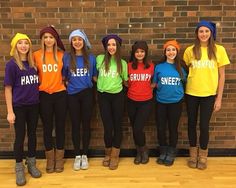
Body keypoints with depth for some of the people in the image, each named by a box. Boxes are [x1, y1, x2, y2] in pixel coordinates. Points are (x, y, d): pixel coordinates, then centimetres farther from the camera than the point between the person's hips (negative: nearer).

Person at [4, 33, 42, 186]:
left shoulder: (33, 63, 4)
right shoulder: (12, 64, -8)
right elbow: (8, 88, -9)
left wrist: (38, 98, 5)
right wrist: (10, 111, -12)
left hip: (34, 105, 4)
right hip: (19, 106, -4)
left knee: (32, 134, 13)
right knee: (20, 136, 5)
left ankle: (32, 164, 29)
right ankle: (19, 168, 21)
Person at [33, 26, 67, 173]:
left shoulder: (62, 55, 1)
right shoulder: (36, 55, -1)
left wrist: (62, 80, -1)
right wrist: (40, 83, 0)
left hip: (60, 94, 0)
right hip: (44, 95, 0)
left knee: (60, 126, 8)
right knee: (47, 127, 9)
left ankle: (59, 159, 22)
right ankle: (50, 159, 24)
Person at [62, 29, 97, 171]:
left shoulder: (91, 58, 1)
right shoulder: (66, 58, 0)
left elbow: (95, 77, 8)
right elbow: (63, 77, 7)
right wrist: (70, 84, -3)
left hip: (87, 94, 0)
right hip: (72, 95, 0)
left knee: (86, 124, 6)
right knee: (75, 125, 6)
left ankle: (85, 155, 20)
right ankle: (77, 155, 20)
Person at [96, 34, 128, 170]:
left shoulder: (123, 63, 1)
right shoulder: (99, 59, 0)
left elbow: (126, 80, 11)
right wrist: (101, 83, 7)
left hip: (117, 96, 0)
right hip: (103, 96, 0)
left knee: (117, 125, 5)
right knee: (107, 126, 1)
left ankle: (115, 155, 18)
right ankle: (108, 153, 23)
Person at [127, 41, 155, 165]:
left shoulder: (151, 66, -1)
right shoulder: (129, 65, -1)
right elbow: (126, 82, 10)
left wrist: (146, 88, -2)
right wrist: (135, 88, -3)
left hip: (146, 101, -2)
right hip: (132, 101, 2)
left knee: (138, 128, -10)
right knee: (134, 129, 10)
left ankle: (144, 150, 18)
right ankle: (139, 152, 31)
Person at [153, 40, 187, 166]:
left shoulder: (181, 67, 0)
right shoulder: (159, 67, 0)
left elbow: (184, 83, 10)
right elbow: (155, 84, 7)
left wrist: (177, 92, -1)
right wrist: (163, 90, -4)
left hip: (176, 102, 0)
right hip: (161, 102, 1)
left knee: (173, 128, 9)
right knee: (160, 128, 7)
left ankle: (171, 153, 25)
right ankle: (163, 152, 26)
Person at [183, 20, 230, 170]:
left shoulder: (219, 50, -4)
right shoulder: (190, 50, -1)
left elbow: (221, 75, -1)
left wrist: (219, 98, -3)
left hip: (209, 94, -1)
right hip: (191, 93, 2)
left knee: (204, 125, 3)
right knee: (192, 123, 10)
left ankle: (203, 155, 26)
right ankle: (193, 153, 29)